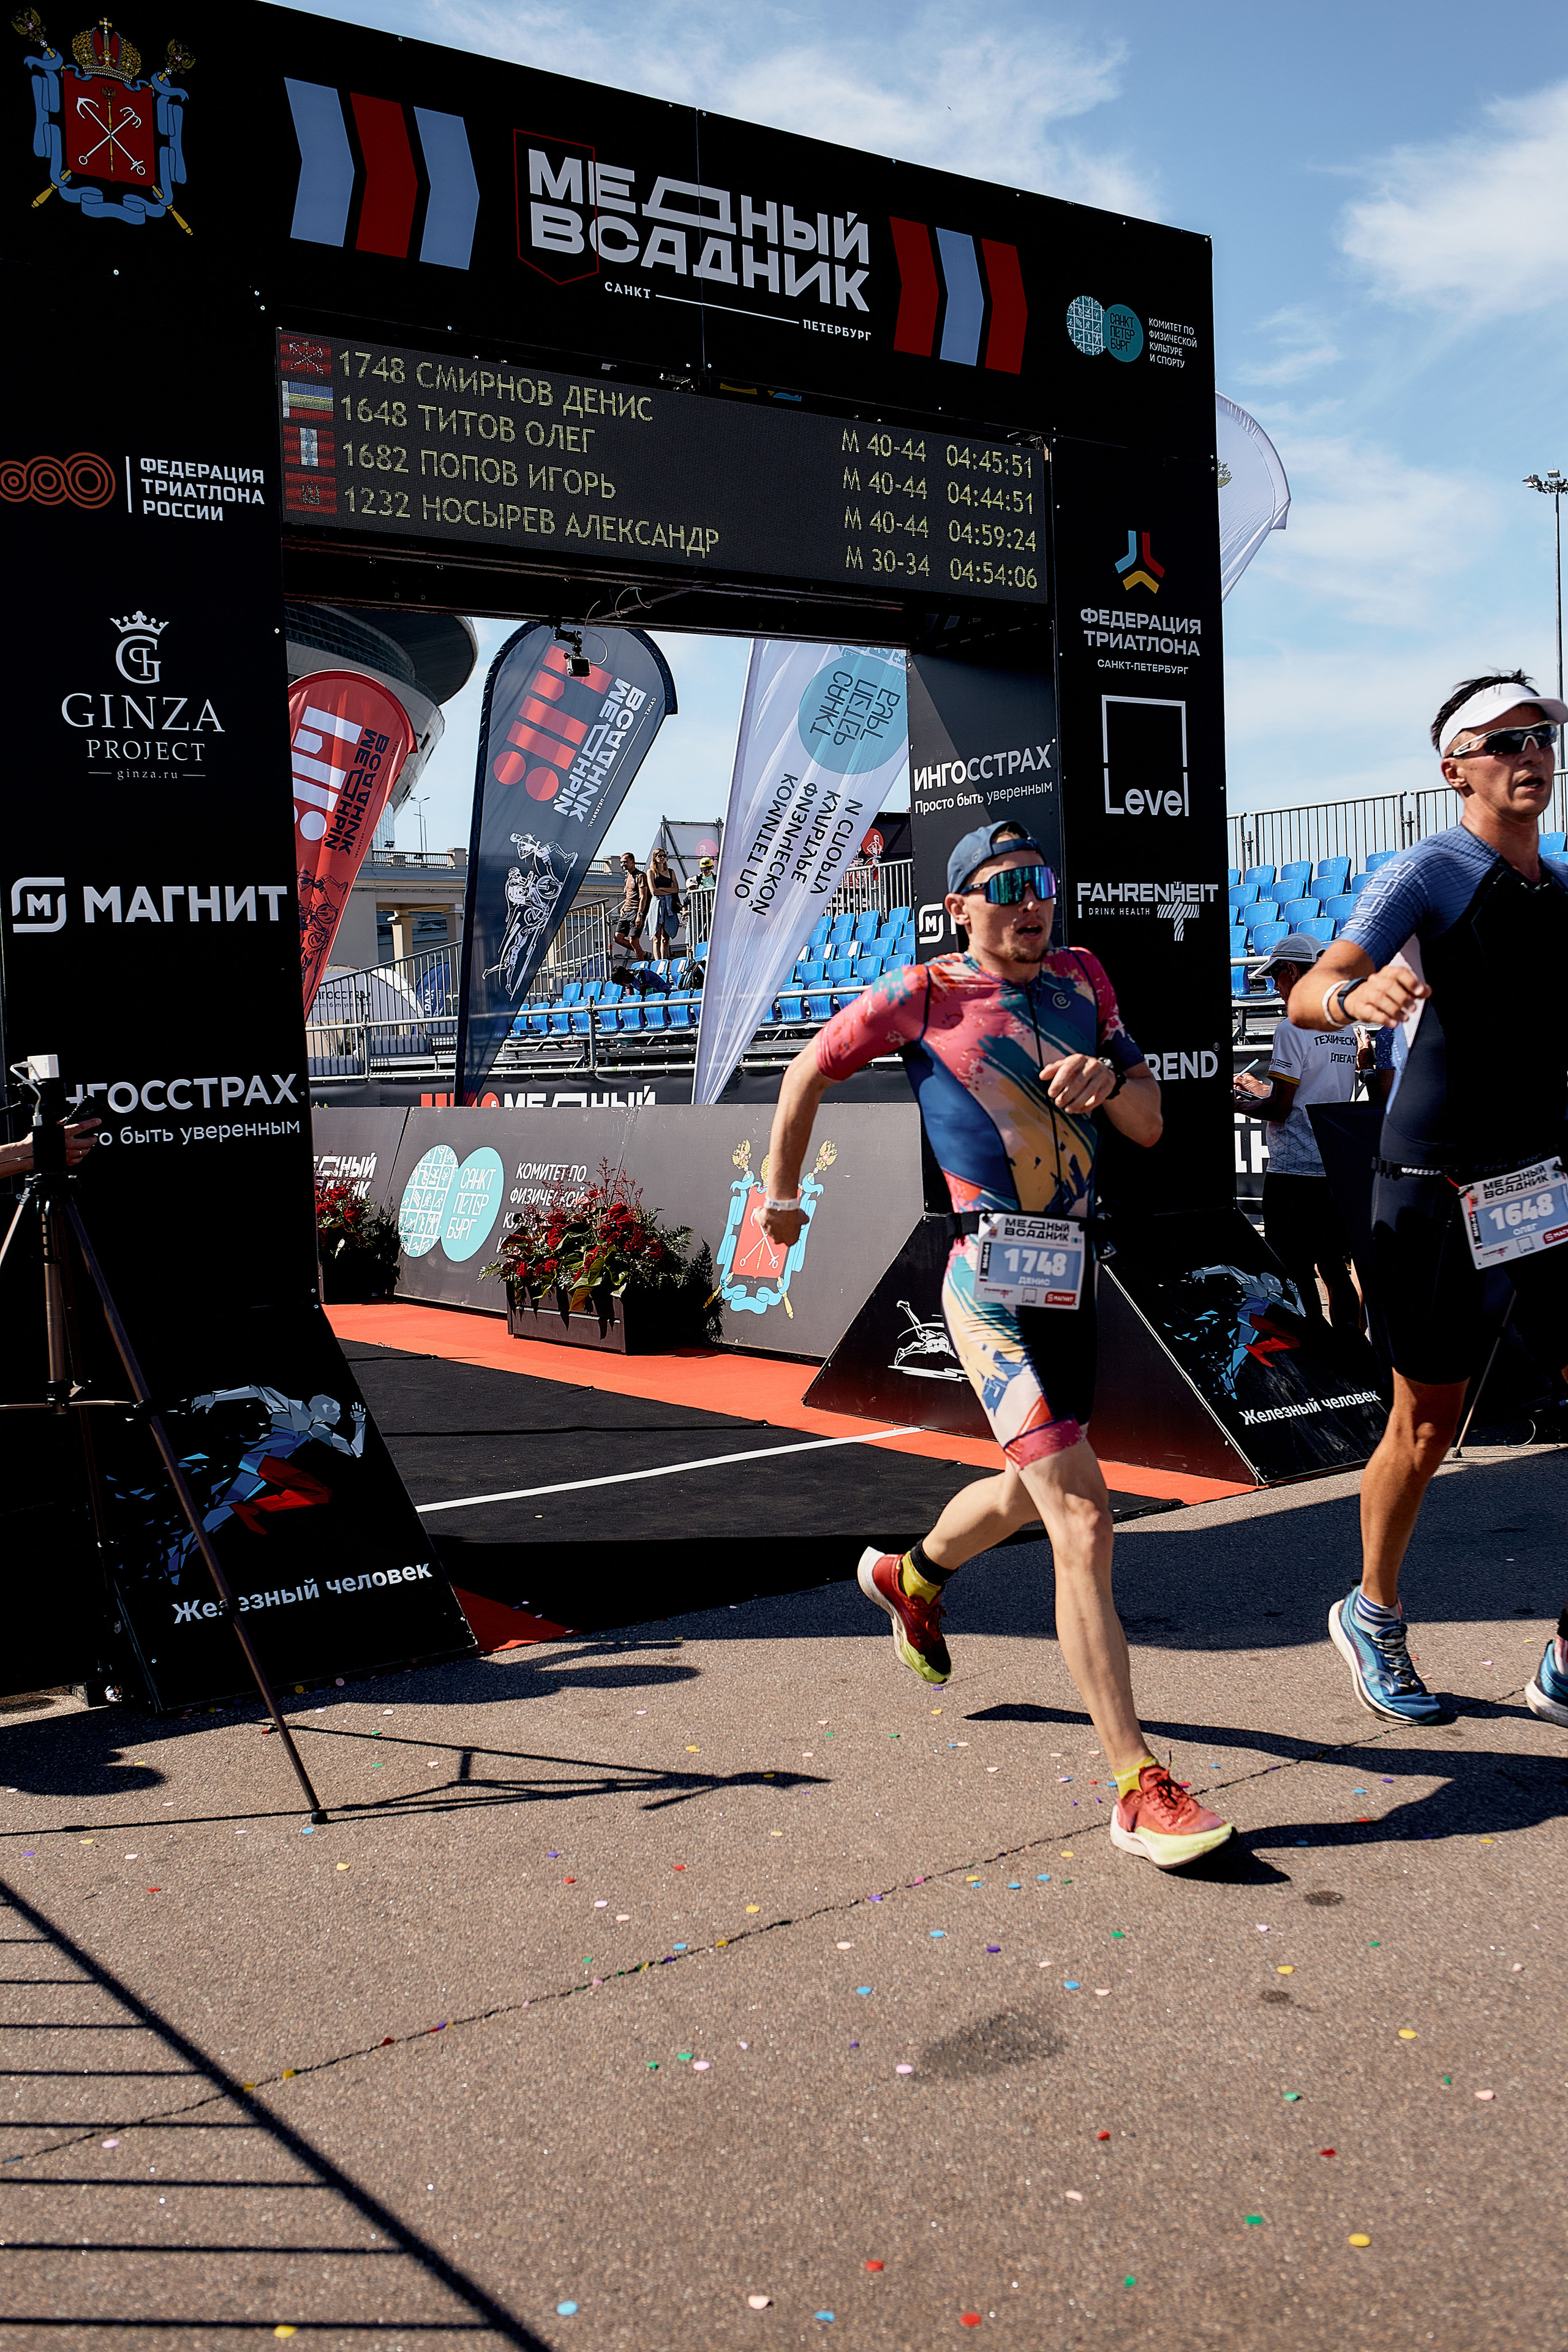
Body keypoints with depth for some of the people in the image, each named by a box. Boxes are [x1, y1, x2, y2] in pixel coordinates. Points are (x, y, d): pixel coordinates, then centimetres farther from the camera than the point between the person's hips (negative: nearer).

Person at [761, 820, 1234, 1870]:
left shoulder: (1083, 978, 9)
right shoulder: (920, 996, -5)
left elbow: (1151, 1125, 9)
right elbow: (808, 1074, 8)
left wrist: (1109, 1078, -13)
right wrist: (782, 1193, 16)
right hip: (992, 1280, -7)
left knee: (1032, 1491, 25)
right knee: (1084, 1519, -16)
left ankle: (912, 1576, 56)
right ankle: (1138, 1787, -13)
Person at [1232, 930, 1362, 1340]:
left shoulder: (1293, 1028, -14)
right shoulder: (1346, 1029, 11)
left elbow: (1279, 1110, -15)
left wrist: (1239, 1103, 3)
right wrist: (1261, 1091, 25)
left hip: (1294, 1169, -8)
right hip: (1338, 1167, 8)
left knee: (1297, 1275, -2)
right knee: (1334, 1268, 13)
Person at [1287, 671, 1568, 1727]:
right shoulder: (1427, 874, -9)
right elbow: (1308, 997, -24)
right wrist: (1353, 993, -46)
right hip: (1438, 1187, -6)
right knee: (1428, 1426, 4)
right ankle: (1373, 1617, 27)